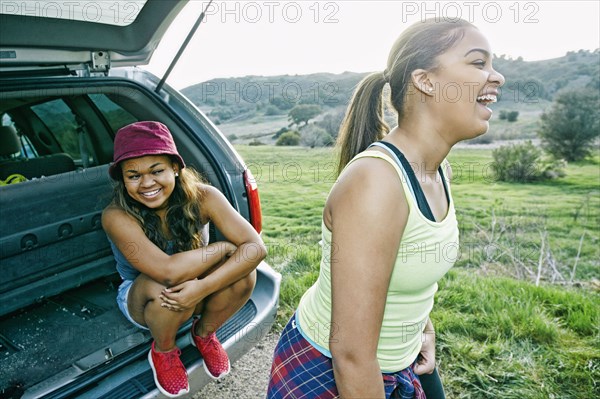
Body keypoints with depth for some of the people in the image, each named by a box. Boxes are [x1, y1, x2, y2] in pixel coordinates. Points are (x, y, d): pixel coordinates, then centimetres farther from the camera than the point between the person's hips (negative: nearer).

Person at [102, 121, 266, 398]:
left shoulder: (202, 197, -22)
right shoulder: (117, 216, -29)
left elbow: (256, 247, -30)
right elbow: (168, 271, -42)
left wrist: (204, 287, -41)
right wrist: (225, 248, -29)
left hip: (193, 293, 2)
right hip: (141, 299, -2)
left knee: (243, 272, -27)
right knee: (168, 285, -36)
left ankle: (204, 333, 5)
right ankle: (163, 351, 0)